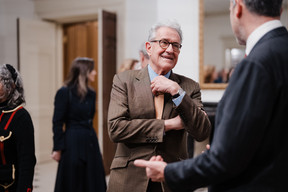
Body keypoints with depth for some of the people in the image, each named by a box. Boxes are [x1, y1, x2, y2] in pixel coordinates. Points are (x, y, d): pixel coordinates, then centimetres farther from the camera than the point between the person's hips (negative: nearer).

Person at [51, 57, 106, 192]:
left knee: (93, 181, 9)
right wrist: (57, 148, -11)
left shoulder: (91, 94, 9)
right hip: (72, 142, -6)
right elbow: (58, 122, -10)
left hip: (90, 141, 6)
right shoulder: (64, 92, -9)